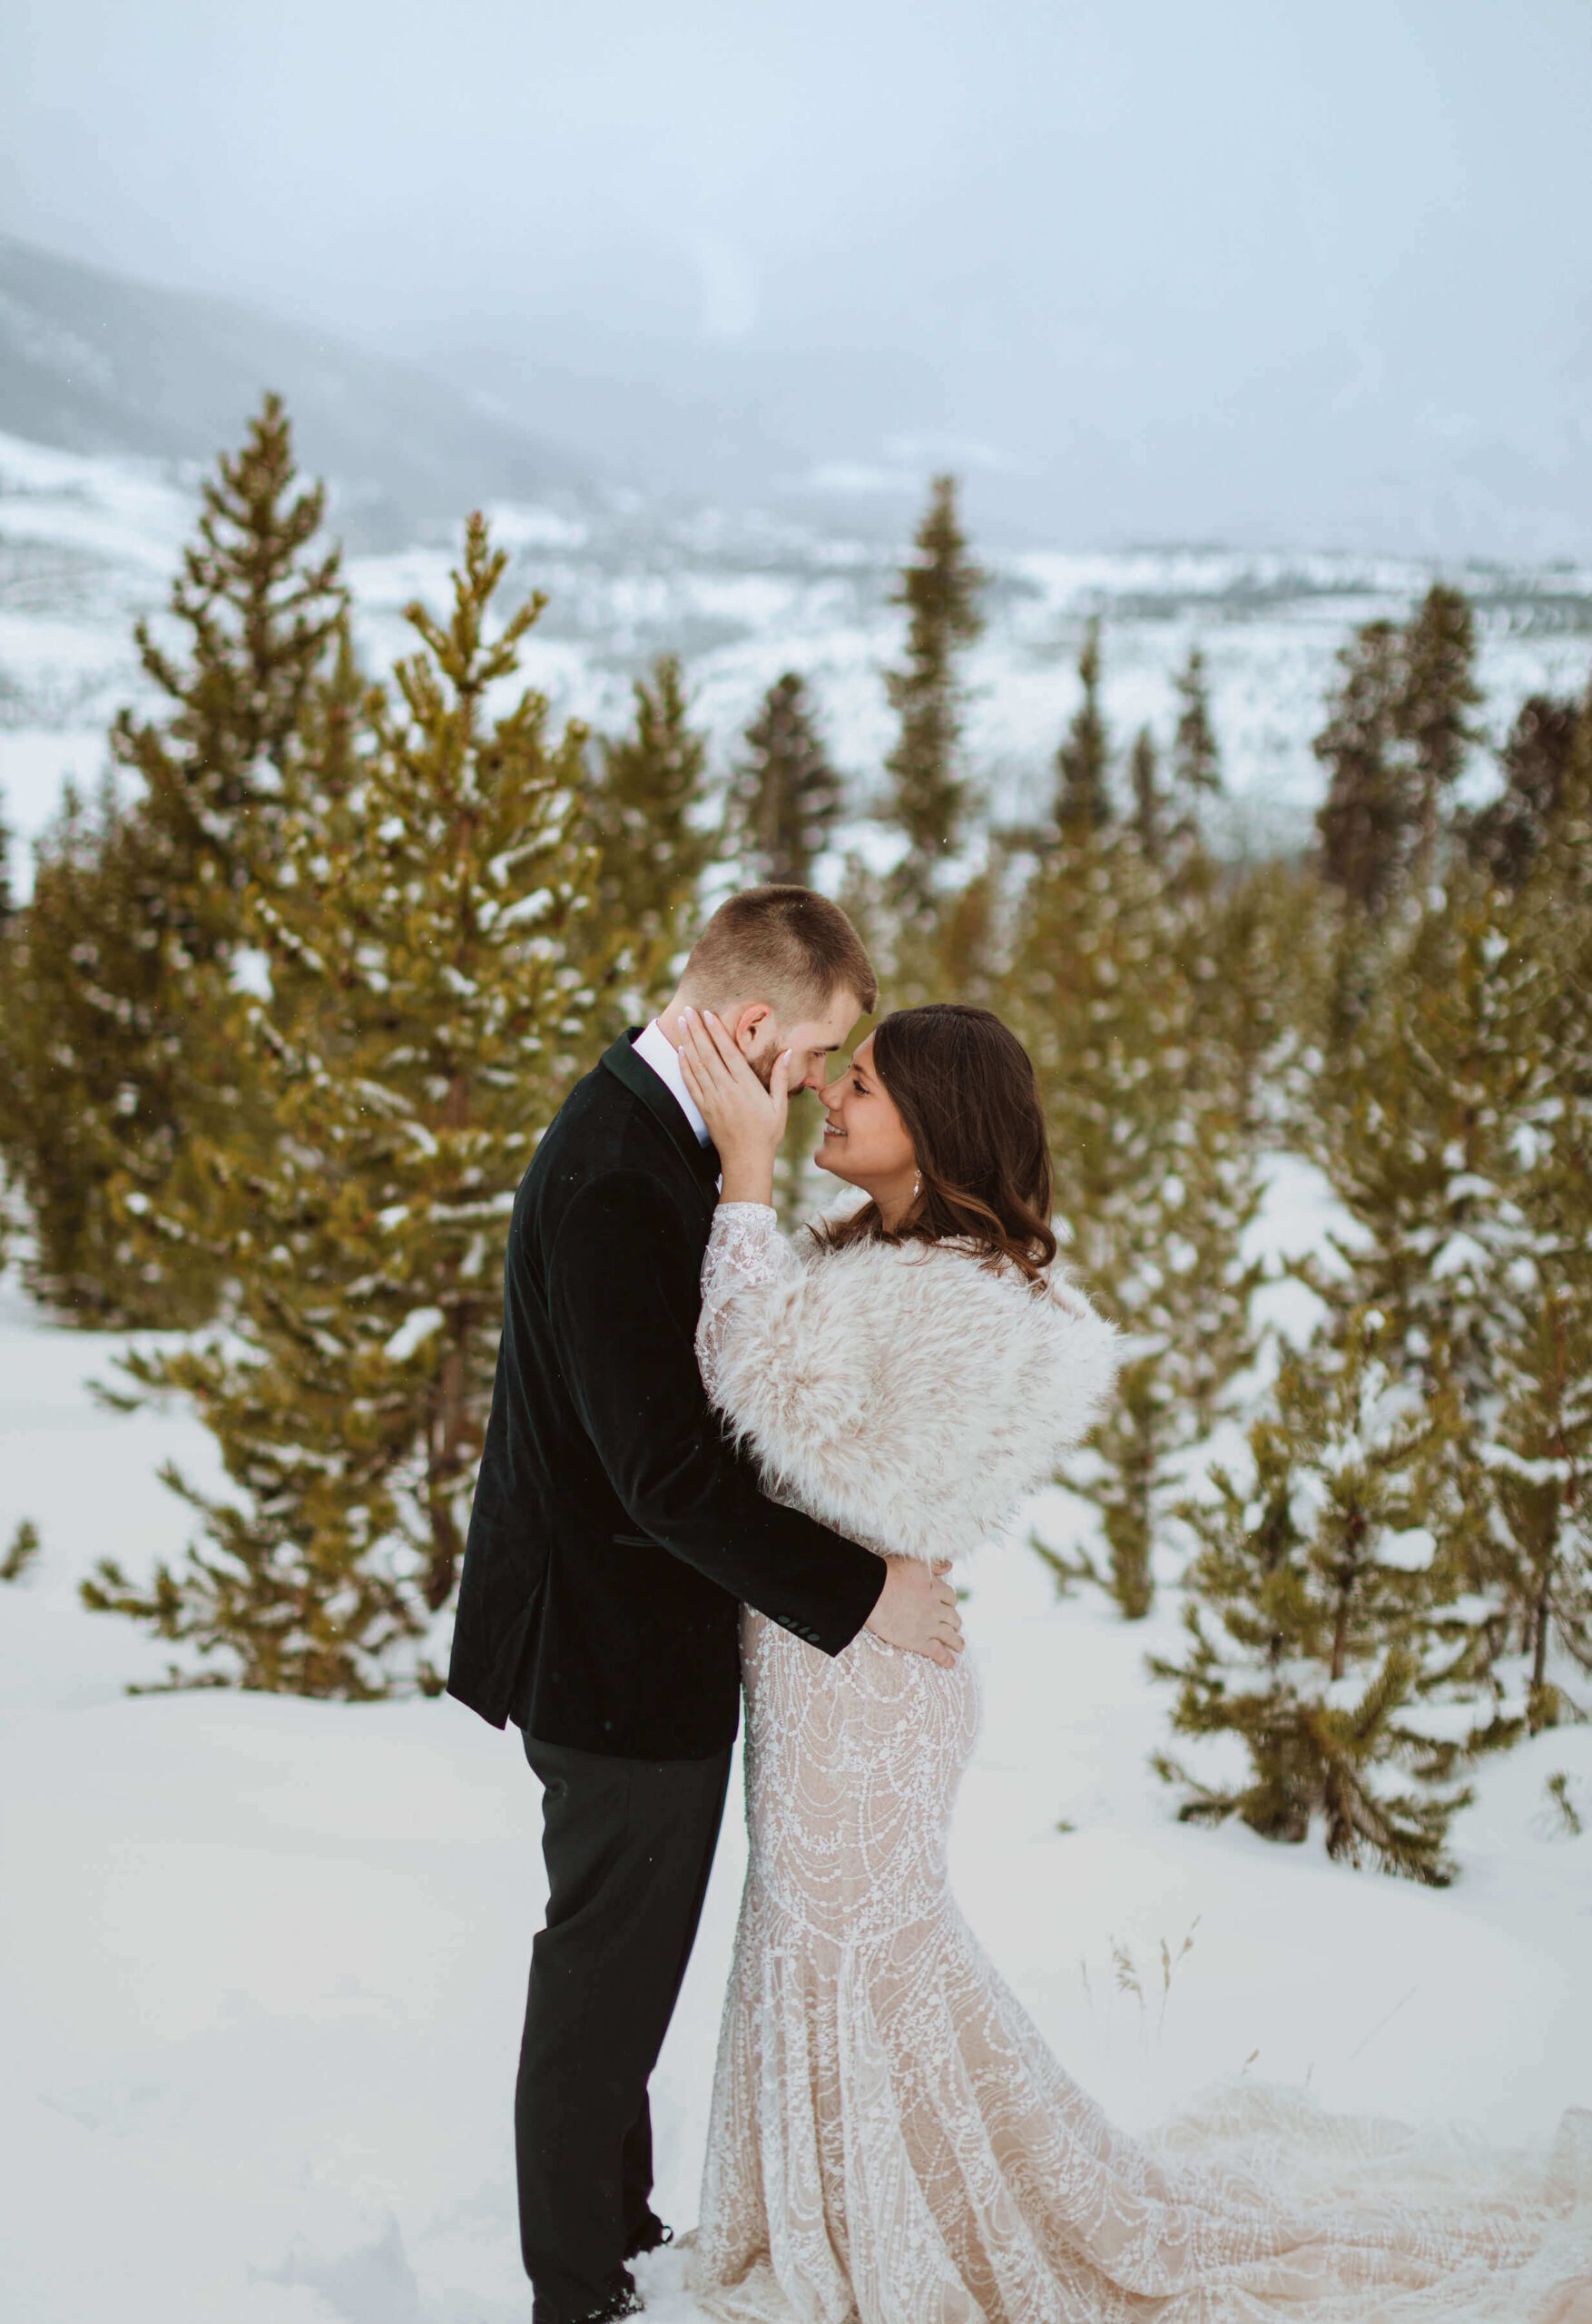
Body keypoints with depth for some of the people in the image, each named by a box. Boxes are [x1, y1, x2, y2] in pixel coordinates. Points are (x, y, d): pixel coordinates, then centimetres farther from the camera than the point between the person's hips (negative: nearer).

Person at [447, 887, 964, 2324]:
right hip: (623, 1655, -10)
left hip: (631, 1639, 10)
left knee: (620, 1972, 24)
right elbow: (667, 1468, -29)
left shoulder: (652, 1129, 4)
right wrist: (858, 1590, -22)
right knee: (604, 1985, 8)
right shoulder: (615, 1179, -28)